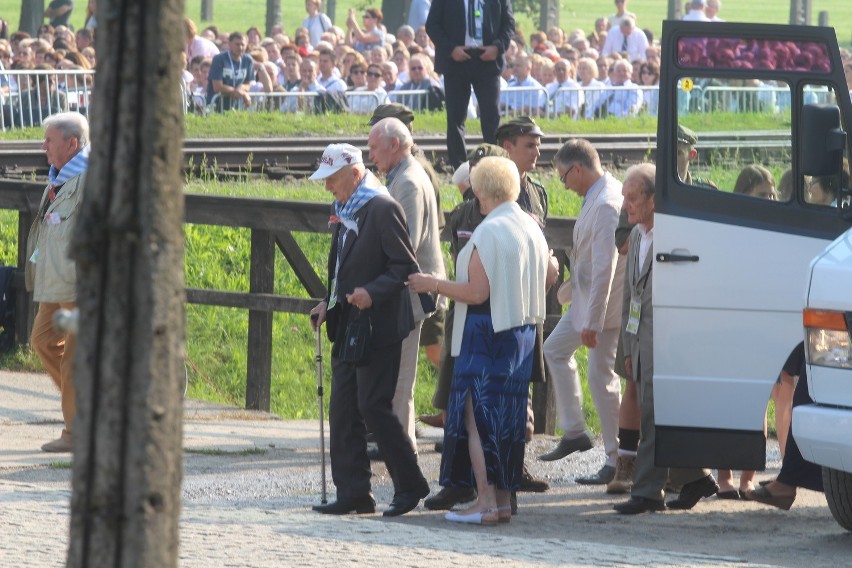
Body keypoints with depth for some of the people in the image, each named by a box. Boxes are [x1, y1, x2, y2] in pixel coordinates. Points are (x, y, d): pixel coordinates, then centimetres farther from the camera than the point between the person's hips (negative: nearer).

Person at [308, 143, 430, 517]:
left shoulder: (382, 208, -12)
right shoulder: (346, 212, 15)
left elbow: (405, 267, -15)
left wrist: (372, 293, -26)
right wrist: (329, 303, 11)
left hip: (378, 328, -9)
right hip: (347, 326, 9)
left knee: (373, 407, -9)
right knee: (343, 409, 6)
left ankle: (410, 486, 3)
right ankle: (352, 493, 8)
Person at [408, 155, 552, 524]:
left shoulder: (488, 233, -17)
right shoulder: (533, 231, 9)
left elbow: (477, 292, -20)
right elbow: (547, 278, 20)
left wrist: (433, 285, -8)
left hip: (486, 336, -8)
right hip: (523, 335, 8)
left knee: (477, 415, -4)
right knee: (508, 417, 11)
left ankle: (485, 501, -9)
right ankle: (504, 500, 12)